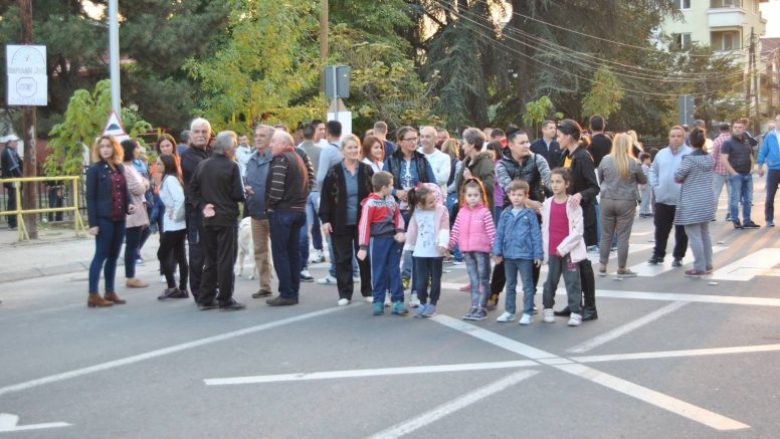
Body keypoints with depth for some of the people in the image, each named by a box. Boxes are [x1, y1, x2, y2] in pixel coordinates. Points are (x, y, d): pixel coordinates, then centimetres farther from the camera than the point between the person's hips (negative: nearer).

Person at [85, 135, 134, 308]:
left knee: (113, 256, 10)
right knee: (101, 255, -5)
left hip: (119, 219, 6)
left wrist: (129, 204, -1)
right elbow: (90, 198, -9)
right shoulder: (95, 170, -6)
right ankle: (93, 295, -2)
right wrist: (92, 223, -14)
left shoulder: (120, 168, 12)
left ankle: (110, 292, 18)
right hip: (103, 219, -6)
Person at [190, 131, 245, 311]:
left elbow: (193, 189, 5)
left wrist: (202, 206, 3)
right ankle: (225, 300, 3)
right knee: (226, 260, 0)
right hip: (227, 218, -6)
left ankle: (205, 299, 14)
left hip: (208, 219, 6)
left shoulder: (202, 165, 7)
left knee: (210, 260, 13)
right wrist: (245, 194, 7)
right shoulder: (231, 167, -11)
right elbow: (238, 194, -13)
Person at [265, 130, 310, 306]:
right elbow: (305, 185, 21)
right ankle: (294, 292, 14)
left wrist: (270, 205, -7)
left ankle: (287, 294, -6)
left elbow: (277, 186, -20)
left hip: (282, 212, -9)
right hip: (298, 210, 9)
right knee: (293, 252, 11)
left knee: (280, 253, -4)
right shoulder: (298, 158, 17)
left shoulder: (281, 159, -12)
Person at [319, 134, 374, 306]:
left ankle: (367, 291, 18)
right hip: (341, 223, -1)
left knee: (365, 257, 6)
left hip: (363, 222, 1)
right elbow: (325, 197, -2)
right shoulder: (334, 172, -2)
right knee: (343, 258, 3)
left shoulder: (367, 171, 3)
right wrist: (325, 220, -9)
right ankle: (344, 293, 10)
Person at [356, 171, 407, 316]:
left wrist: (400, 231, -3)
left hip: (393, 239, 6)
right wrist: (363, 247, -16)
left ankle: (397, 302, 10)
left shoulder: (391, 199, 7)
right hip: (378, 240, -6)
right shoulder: (370, 203, -13)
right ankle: (378, 302, 14)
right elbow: (364, 225, -14)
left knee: (394, 271, 6)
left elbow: (398, 216, 16)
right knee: (378, 272, 4)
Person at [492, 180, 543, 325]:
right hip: (508, 255, 4)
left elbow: (536, 235, -6)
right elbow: (499, 234, 6)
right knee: (510, 285, 15)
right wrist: (497, 251, 0)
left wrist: (538, 254, -9)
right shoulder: (505, 214, 4)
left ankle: (528, 313, 10)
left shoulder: (530, 214, -5)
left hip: (525, 255, -4)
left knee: (527, 285, 4)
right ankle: (509, 311, 25)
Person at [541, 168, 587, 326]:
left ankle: (575, 312, 4)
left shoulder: (573, 204, -6)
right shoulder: (547, 204, 5)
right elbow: (544, 229, 8)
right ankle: (548, 309, 25)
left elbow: (578, 230, -10)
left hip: (570, 251, -3)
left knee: (572, 282, -1)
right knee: (551, 281, 11)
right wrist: (545, 251, 3)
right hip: (552, 251, 3)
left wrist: (563, 247, -13)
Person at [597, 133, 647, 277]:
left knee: (606, 235, 10)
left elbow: (599, 178, 10)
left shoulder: (605, 160, -3)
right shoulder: (633, 163, -8)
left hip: (607, 200, 2)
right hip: (627, 202, -2)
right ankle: (621, 268, 11)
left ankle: (602, 266, 15)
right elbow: (643, 180, 6)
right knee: (623, 236, 5)